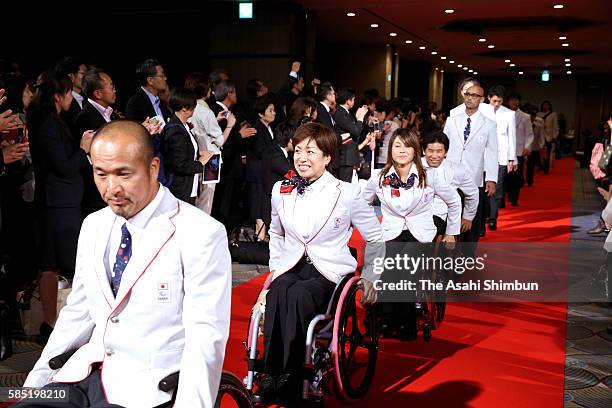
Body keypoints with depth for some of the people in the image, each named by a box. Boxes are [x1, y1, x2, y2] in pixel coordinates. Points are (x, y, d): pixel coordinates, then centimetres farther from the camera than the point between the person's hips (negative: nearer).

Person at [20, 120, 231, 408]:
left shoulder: (202, 234, -13)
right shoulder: (93, 226, 9)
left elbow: (205, 337, -16)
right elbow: (77, 315, 15)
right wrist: (36, 381, 8)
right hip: (85, 373, 6)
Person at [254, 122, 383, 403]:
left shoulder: (346, 194, -5)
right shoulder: (281, 191, 7)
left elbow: (375, 238, 6)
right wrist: (275, 266, 15)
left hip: (329, 271, -3)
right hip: (291, 266, 3)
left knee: (298, 295, -34)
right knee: (277, 293, -31)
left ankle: (291, 376, -22)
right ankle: (271, 373, -22)